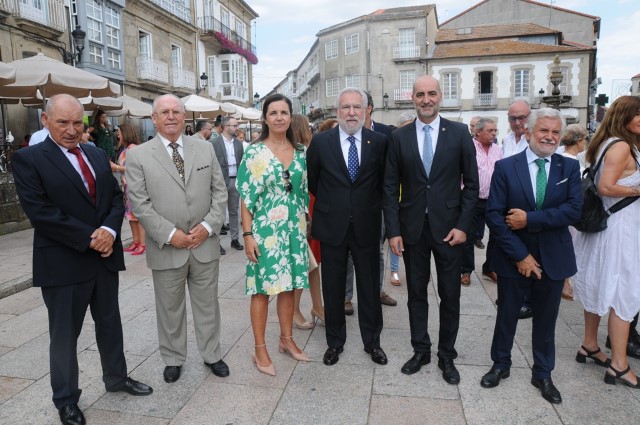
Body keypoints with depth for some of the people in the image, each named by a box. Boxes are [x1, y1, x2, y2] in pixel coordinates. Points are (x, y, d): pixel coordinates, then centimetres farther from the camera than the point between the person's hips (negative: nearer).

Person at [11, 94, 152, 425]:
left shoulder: (97, 155, 10)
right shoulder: (28, 159, -8)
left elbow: (116, 197, 6)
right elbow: (39, 211, -17)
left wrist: (109, 230, -12)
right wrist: (89, 237, -19)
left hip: (105, 257, 5)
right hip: (63, 263, -5)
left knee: (110, 324, 19)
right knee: (64, 334, 11)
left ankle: (116, 377, 39)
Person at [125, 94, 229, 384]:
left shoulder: (205, 149, 5)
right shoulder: (138, 156, -3)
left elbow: (219, 191, 4)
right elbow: (139, 204, -8)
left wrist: (208, 225, -9)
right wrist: (170, 234, -15)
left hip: (205, 244, 2)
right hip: (166, 248, -2)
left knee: (208, 304, 15)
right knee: (169, 309, 14)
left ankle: (212, 355, 33)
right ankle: (173, 360, 33)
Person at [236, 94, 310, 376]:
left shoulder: (300, 152, 7)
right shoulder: (255, 152, -6)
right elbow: (247, 197, -8)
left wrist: (305, 225, 10)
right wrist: (247, 234, -12)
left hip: (294, 229, 5)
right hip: (265, 230, -4)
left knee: (290, 285, 13)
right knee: (263, 288, 3)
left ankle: (287, 340, 30)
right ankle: (260, 350, 17)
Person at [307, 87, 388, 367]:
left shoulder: (379, 142, -3)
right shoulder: (321, 141, -4)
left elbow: (384, 181, 8)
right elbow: (312, 180, 7)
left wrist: (369, 205, 8)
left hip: (367, 225, 1)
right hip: (332, 225, 0)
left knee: (370, 286, 12)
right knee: (333, 287, 11)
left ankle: (372, 341, 31)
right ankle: (335, 342, 30)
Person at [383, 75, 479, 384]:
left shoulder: (459, 133, 0)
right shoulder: (399, 136, 2)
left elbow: (471, 183, 0)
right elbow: (390, 187, 1)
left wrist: (463, 226, -7)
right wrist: (393, 230, -4)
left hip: (448, 227, -1)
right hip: (412, 228, 1)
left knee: (450, 295, 9)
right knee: (416, 292, 12)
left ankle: (446, 355, 27)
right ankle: (420, 350, 29)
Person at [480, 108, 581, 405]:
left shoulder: (569, 167, 0)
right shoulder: (505, 167, -6)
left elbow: (573, 210, -12)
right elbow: (494, 215, -12)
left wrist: (530, 219, -21)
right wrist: (519, 255, -15)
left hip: (553, 259, 2)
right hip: (514, 258, -1)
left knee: (546, 320, 15)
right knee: (506, 315, 14)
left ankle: (543, 374, 35)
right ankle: (501, 365, 36)